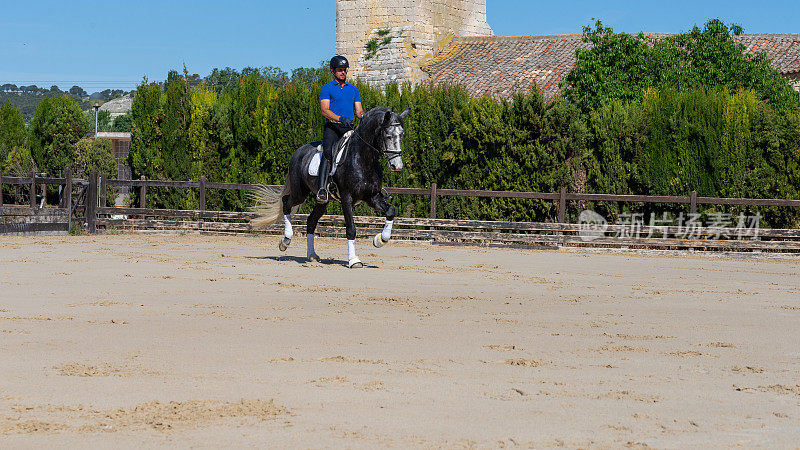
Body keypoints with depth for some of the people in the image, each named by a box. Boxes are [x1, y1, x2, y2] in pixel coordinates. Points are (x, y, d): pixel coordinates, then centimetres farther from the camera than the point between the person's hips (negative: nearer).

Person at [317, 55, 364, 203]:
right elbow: (325, 110, -6)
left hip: (349, 128, 5)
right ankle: (322, 189, -38)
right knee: (328, 152, -28)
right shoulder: (327, 88, 7)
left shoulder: (353, 89, 21)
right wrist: (340, 118, -22)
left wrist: (363, 117, -8)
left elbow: (359, 110, 16)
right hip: (332, 126, -5)